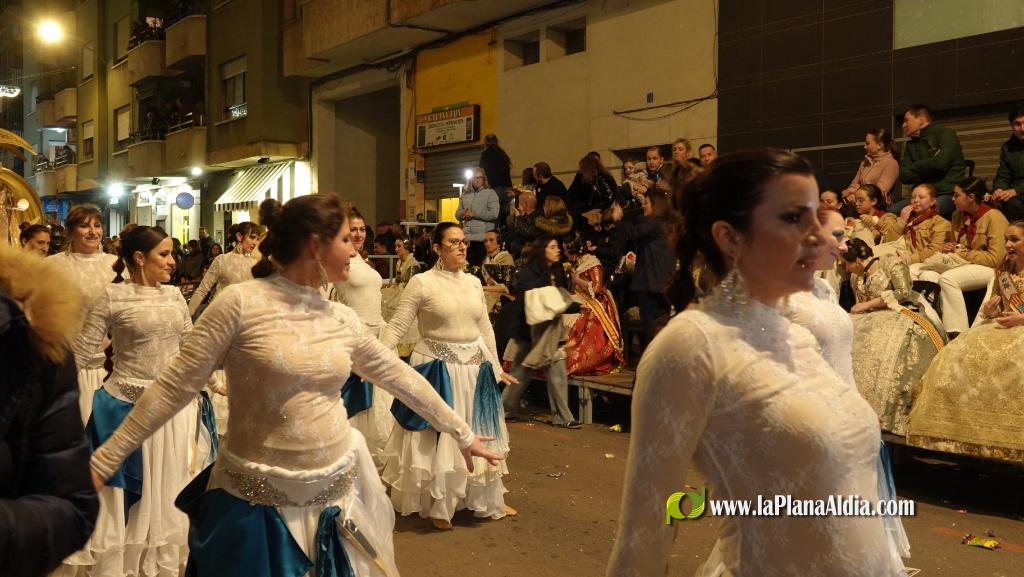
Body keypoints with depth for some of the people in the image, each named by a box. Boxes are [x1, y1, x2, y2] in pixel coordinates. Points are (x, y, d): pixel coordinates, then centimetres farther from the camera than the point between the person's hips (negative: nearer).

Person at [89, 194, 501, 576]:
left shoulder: (342, 319, 3)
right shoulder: (240, 303, -13)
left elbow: (399, 376, 12)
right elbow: (175, 387, -10)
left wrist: (462, 434, 18)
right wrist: (106, 460, -10)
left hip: (335, 493, 5)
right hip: (258, 501, -4)